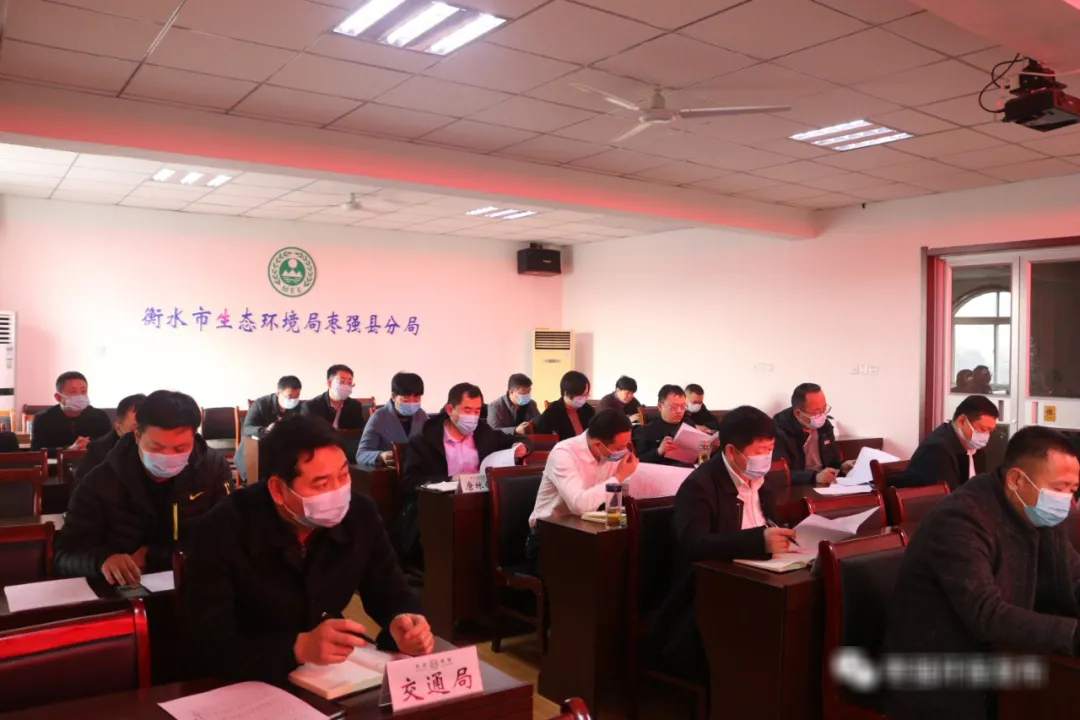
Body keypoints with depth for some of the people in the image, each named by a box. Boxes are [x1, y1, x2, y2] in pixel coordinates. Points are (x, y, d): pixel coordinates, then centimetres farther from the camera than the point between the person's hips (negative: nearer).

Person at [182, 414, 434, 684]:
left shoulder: (360, 514, -10)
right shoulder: (224, 531, -21)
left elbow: (390, 592, 1)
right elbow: (204, 647, -26)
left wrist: (402, 622, -22)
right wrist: (299, 647, -39)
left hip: (333, 676, 3)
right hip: (249, 685, -3)